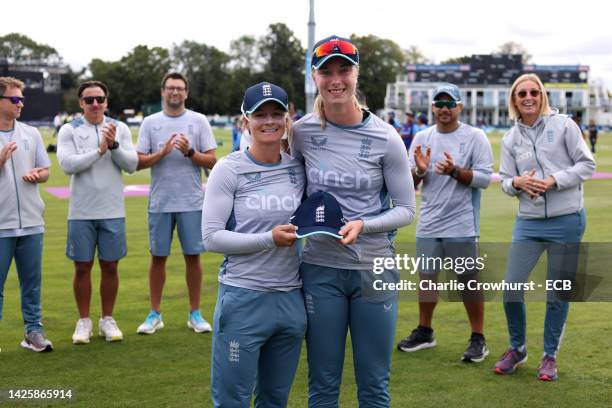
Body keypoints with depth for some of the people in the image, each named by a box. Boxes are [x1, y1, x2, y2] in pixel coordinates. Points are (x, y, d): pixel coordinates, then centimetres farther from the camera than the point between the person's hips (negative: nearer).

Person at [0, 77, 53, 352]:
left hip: (31, 222, 3)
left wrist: (36, 175, -10)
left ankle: (34, 331, 19)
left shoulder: (31, 134, 8)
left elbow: (45, 172, 12)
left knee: (32, 282, 10)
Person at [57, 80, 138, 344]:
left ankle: (107, 320, 20)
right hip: (81, 212, -1)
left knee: (110, 267, 8)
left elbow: (132, 165, -4)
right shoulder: (69, 130, -1)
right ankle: (84, 322, 17)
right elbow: (67, 164, -14)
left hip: (112, 211, 1)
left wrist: (114, 145, -18)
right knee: (82, 267, 5)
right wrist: (99, 151, -17)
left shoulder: (119, 129, 4)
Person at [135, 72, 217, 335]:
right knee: (158, 257, 6)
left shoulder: (199, 121, 3)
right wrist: (163, 152, -15)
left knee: (193, 256, 4)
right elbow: (138, 162, -1)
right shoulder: (150, 123, 5)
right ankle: (155, 314, 16)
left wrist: (190, 152, -16)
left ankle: (195, 314, 14)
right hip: (160, 202, 1)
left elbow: (212, 161, 0)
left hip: (192, 202, -1)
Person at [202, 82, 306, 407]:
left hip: (291, 300, 4)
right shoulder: (229, 170, -6)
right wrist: (269, 239, -18)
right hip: (243, 298, -4)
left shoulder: (299, 169, 5)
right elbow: (211, 237, -10)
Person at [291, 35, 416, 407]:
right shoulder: (302, 132, -2)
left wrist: (363, 225, -19)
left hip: (374, 268, -1)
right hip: (320, 268, 1)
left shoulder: (385, 138, -7)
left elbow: (406, 209, -4)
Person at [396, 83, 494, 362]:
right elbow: (408, 182, 8)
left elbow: (484, 179, -10)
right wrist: (419, 171, -14)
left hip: (461, 226, -4)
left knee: (469, 280, -1)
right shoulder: (422, 138, 9)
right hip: (428, 224, 5)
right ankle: (424, 332, 26)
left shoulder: (475, 137, -4)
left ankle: (478, 339, 8)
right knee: (426, 277, 12)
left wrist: (455, 171, -24)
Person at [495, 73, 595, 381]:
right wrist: (517, 183, -14)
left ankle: (550, 356, 21)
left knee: (558, 294, 5)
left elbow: (586, 164, -4)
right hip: (528, 222, 3)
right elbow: (505, 181, 9)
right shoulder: (510, 139, 7)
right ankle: (517, 348, 22)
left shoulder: (563, 124, -2)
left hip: (567, 220, -3)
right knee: (511, 288, -1)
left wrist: (553, 180, -16)